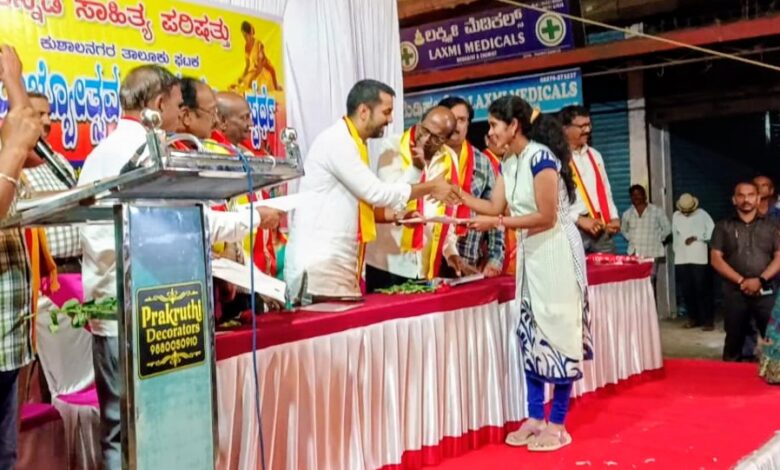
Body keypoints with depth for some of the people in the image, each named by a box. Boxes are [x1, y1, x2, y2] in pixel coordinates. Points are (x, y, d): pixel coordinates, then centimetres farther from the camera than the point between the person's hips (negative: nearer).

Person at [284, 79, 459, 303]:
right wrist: (430, 187, -6)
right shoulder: (336, 141, -13)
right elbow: (376, 192, -16)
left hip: (339, 263, 9)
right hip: (318, 264, -9)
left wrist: (395, 214, 6)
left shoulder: (351, 143, 16)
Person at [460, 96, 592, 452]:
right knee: (531, 333, 10)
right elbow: (496, 206, 7)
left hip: (555, 251, -9)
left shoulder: (541, 157, -18)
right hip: (530, 252, 9)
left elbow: (546, 217, -20)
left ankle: (558, 424, 7)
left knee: (556, 332, -2)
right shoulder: (509, 164, 9)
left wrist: (497, 223, -21)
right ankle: (535, 418, 19)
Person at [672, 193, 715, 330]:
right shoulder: (676, 216, 9)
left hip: (699, 258, -4)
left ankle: (707, 320, 2)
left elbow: (712, 232, -4)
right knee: (686, 290, 6)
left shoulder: (702, 214, -1)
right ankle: (693, 318, 18)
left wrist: (696, 238, -12)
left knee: (702, 290, -4)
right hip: (681, 259, 4)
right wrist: (676, 251, 12)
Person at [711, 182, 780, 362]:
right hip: (734, 292, 0)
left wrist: (760, 280, -11)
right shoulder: (723, 227, 8)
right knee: (734, 340, 7)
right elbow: (716, 259, 1)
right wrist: (741, 281, -10)